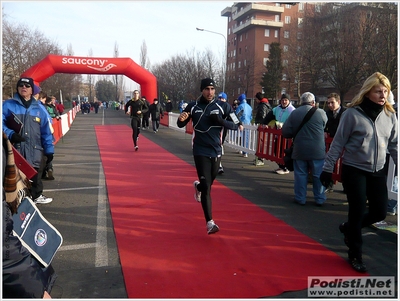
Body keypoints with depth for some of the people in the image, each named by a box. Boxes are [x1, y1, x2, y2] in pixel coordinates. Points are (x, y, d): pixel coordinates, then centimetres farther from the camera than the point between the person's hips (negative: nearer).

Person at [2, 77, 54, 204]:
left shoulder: (39, 108, 9)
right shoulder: (8, 105, 3)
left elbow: (46, 131, 8)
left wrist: (49, 150, 5)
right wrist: (10, 134, -15)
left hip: (35, 150, 2)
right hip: (15, 149, -2)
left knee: (35, 175, 12)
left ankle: (37, 195, 32)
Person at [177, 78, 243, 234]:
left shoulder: (223, 106, -2)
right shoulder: (193, 106, -3)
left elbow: (236, 125, 1)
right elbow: (180, 125, 5)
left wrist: (220, 121, -16)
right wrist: (181, 119, -19)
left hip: (216, 151, 3)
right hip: (200, 151, -2)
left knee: (208, 182, 18)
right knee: (206, 187, -9)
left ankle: (198, 186, 55)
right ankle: (209, 222, -4)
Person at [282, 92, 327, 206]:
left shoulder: (294, 113, -3)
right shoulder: (320, 112, -6)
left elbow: (285, 132, -4)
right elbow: (325, 126, 12)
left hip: (299, 150, 1)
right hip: (317, 150, -1)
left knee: (300, 174, 10)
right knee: (318, 175, 10)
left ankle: (300, 198, 16)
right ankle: (319, 199, 18)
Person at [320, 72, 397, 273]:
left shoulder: (390, 115, 2)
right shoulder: (353, 113, -12)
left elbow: (394, 144, 9)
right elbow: (338, 143, -9)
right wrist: (328, 168, -10)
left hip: (378, 171, 5)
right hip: (354, 170, -5)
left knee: (379, 212, 8)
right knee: (358, 212, 1)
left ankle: (348, 228, 37)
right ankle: (355, 255, 22)